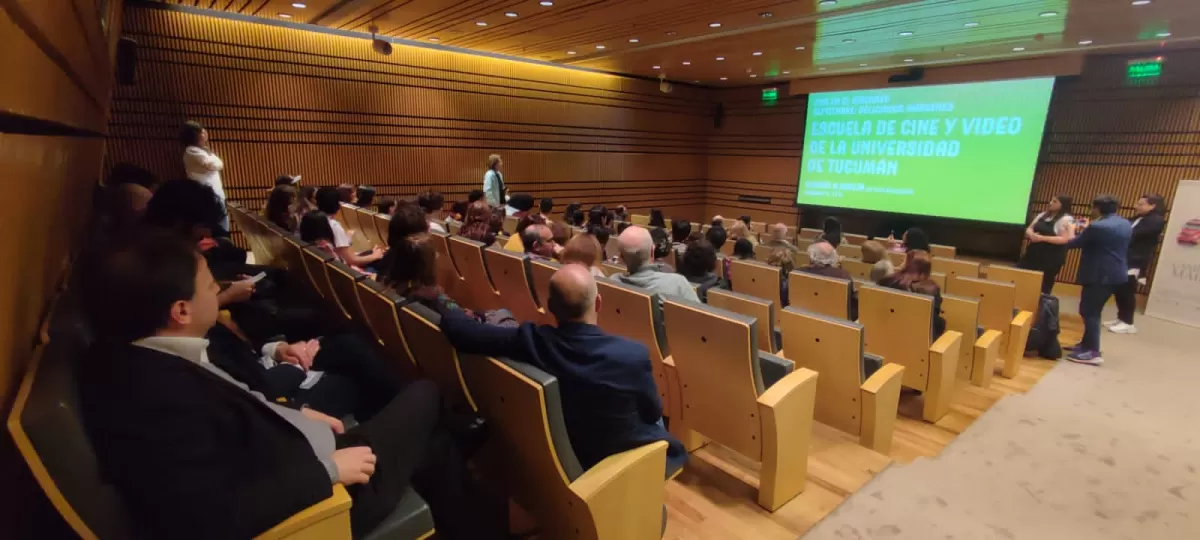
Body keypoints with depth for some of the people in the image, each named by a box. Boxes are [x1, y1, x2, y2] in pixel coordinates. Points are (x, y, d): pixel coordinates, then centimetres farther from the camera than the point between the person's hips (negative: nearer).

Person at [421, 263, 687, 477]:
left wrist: (438, 303, 5)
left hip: (558, 457, 4)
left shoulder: (531, 341, -26)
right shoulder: (633, 354, -34)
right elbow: (652, 412, -15)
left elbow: (462, 331, -17)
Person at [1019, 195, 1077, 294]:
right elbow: (1029, 229, 14)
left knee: (1043, 287, -1)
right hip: (1033, 253, 7)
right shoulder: (1042, 215, 11)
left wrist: (1042, 238, -24)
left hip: (1051, 258, -7)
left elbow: (1065, 240, -18)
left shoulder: (1067, 220, -10)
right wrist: (1032, 235, -10)